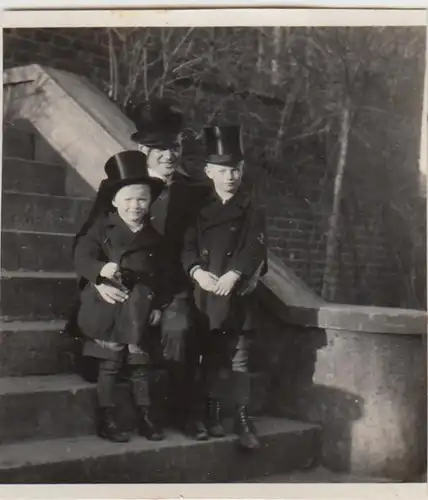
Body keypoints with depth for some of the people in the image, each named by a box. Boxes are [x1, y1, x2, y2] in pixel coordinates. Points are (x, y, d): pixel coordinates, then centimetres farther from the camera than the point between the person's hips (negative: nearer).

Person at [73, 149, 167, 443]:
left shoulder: (153, 235, 8)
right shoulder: (102, 227, -4)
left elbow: (161, 274, 10)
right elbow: (81, 258, -13)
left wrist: (159, 306, 3)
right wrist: (101, 269, -32)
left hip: (139, 311, 4)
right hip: (107, 307, -3)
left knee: (140, 363, 11)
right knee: (109, 364, 2)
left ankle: (145, 416, 21)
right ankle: (107, 420, 11)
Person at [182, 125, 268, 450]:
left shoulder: (252, 212, 3)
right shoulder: (200, 211, 12)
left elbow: (255, 248, -10)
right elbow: (188, 247, 3)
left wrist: (233, 275, -24)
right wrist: (197, 272, -16)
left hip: (237, 297, -2)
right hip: (206, 297, 3)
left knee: (239, 360, 0)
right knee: (211, 358, 9)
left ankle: (243, 417, 7)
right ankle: (213, 414, 19)